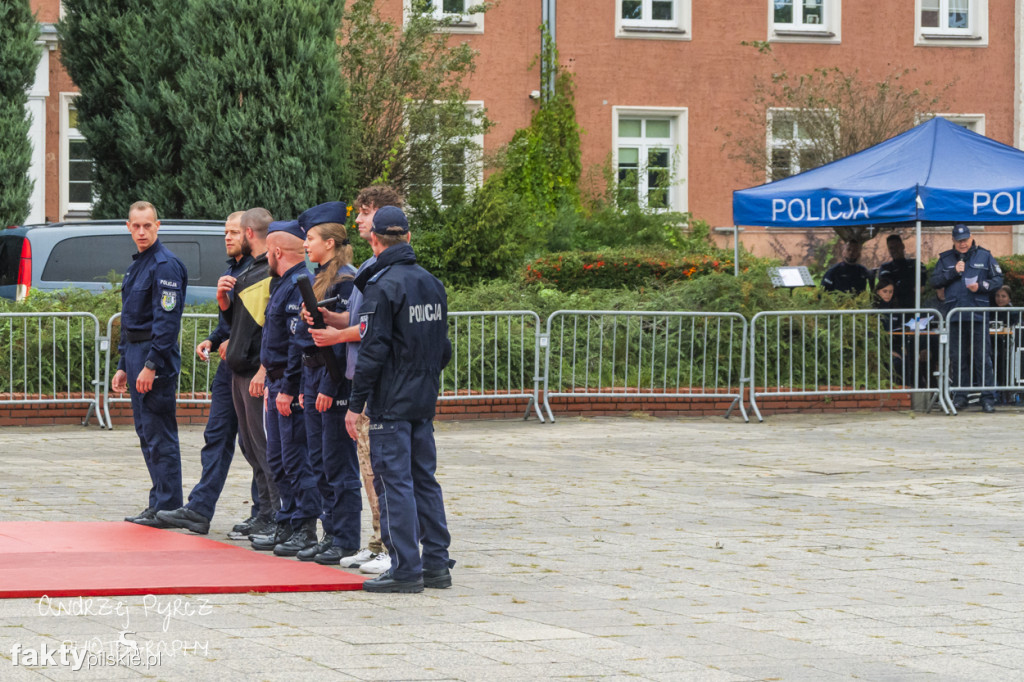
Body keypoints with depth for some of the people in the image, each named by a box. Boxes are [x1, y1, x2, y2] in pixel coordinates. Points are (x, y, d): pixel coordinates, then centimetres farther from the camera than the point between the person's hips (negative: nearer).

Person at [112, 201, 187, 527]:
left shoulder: (165, 265, -13)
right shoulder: (136, 265, 17)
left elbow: (167, 321, -19)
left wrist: (151, 365, -23)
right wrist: (123, 366, 20)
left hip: (155, 354, -10)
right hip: (135, 353, 10)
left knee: (160, 435, -7)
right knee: (146, 434, 12)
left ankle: (167, 508, -4)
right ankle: (158, 502, 18)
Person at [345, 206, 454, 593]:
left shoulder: (382, 287, -14)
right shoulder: (432, 284, 11)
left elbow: (373, 351, -16)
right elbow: (443, 348, 17)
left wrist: (356, 403, -11)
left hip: (390, 403, -8)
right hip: (424, 401, 8)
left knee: (394, 482, -5)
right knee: (424, 479, 13)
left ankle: (405, 569, -6)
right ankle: (436, 564, 14)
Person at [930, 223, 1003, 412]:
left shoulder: (984, 256, 7)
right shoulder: (945, 259, 13)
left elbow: (998, 279, 6)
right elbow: (934, 281, 6)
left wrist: (981, 286, -11)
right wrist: (953, 272, -6)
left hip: (978, 315, -3)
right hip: (955, 316, 3)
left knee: (982, 357, -5)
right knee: (957, 358, 5)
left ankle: (988, 397, -4)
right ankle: (960, 395, 13)